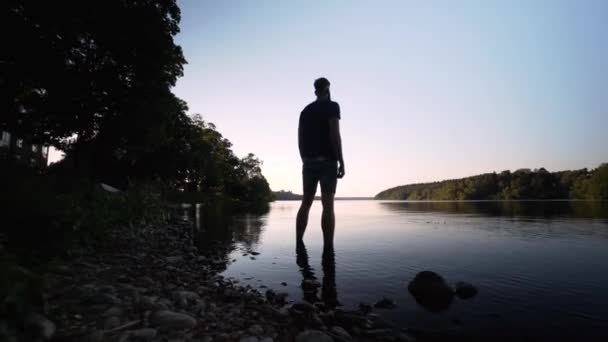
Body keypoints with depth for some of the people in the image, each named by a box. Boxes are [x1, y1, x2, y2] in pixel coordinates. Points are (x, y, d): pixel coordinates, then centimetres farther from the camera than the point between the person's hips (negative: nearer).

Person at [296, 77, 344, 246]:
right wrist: (341, 161, -12)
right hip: (327, 161, -5)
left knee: (306, 203, 9)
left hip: (309, 161, 6)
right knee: (328, 205, -9)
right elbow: (334, 134, -12)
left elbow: (300, 139, 14)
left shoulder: (305, 110, 17)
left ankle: (298, 244, 9)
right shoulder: (332, 106, 0)